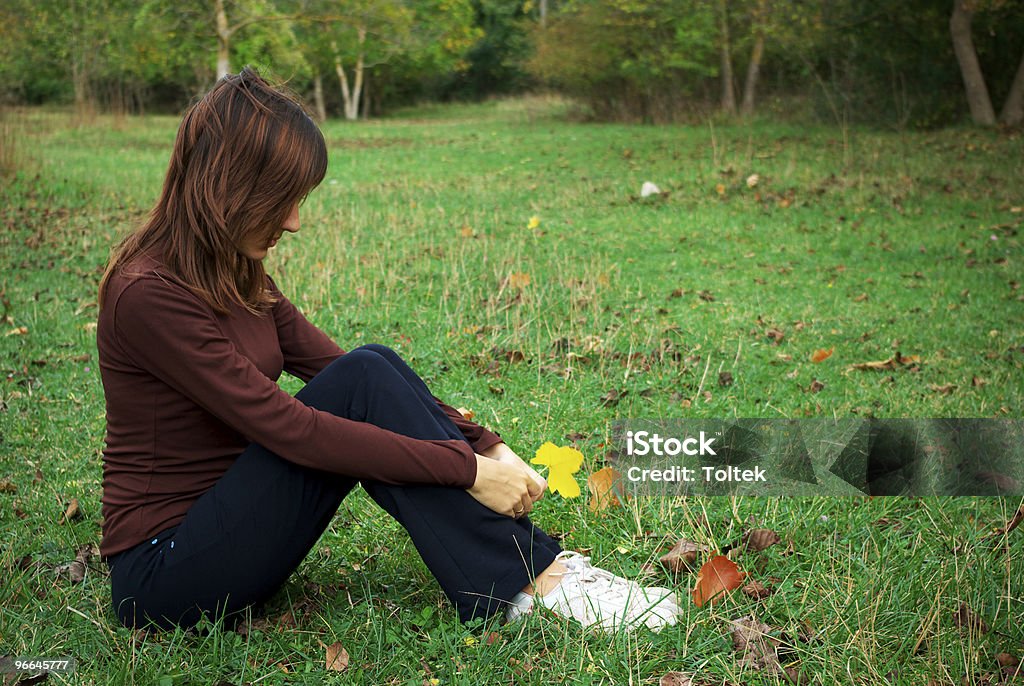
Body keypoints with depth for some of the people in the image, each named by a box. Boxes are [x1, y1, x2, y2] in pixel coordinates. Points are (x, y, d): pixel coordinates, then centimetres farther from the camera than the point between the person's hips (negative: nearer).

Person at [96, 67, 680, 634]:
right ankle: (530, 583, -19)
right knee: (363, 383, -22)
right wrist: (467, 468, -24)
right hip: (165, 572, -8)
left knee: (375, 368, -12)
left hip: (225, 517, 8)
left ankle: (538, 571, -15)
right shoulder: (149, 295, -21)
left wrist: (484, 443, -6)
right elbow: (290, 429, -26)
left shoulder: (234, 276, 7)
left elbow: (329, 364, 4)